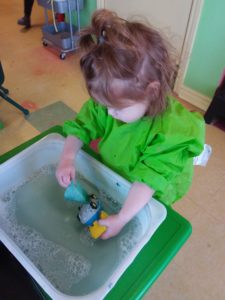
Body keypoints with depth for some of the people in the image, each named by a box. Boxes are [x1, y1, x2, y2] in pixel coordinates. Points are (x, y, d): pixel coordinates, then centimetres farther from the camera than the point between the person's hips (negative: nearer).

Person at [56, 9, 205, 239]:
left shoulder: (172, 130, -36)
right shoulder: (112, 101, -20)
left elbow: (149, 179, -35)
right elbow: (81, 126, -8)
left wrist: (121, 219, -33)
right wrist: (67, 158, -24)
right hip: (109, 180, 5)